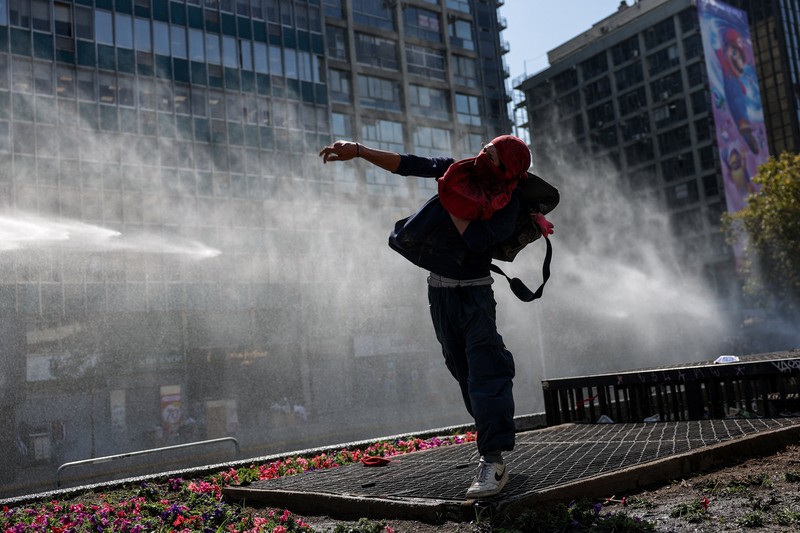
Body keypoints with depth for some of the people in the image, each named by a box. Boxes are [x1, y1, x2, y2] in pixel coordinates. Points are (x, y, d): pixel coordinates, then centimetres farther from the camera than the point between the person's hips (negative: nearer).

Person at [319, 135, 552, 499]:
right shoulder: (459, 171, -3)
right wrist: (357, 150, -10)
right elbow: (407, 164, -4)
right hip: (438, 288, 5)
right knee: (463, 368, 10)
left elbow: (478, 241, -28)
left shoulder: (509, 203, -15)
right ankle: (494, 436, 24)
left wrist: (451, 204, -19)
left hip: (474, 291, -5)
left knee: (484, 368, -15)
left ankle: (493, 460, -19)